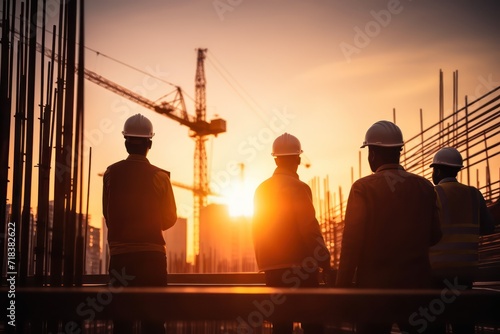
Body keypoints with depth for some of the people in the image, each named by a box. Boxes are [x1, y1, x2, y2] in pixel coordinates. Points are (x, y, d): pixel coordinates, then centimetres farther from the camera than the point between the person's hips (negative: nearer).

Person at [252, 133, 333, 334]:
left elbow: (258, 230, 12)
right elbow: (310, 230, -13)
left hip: (273, 268, 6)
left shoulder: (262, 190, 8)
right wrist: (325, 263, -5)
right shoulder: (298, 188, -10)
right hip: (299, 266, -6)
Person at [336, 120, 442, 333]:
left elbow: (351, 243, -13)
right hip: (416, 284, 3)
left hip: (375, 285, -3)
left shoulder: (363, 188, -10)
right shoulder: (425, 187, 1)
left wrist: (343, 286, -8)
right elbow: (434, 236, 8)